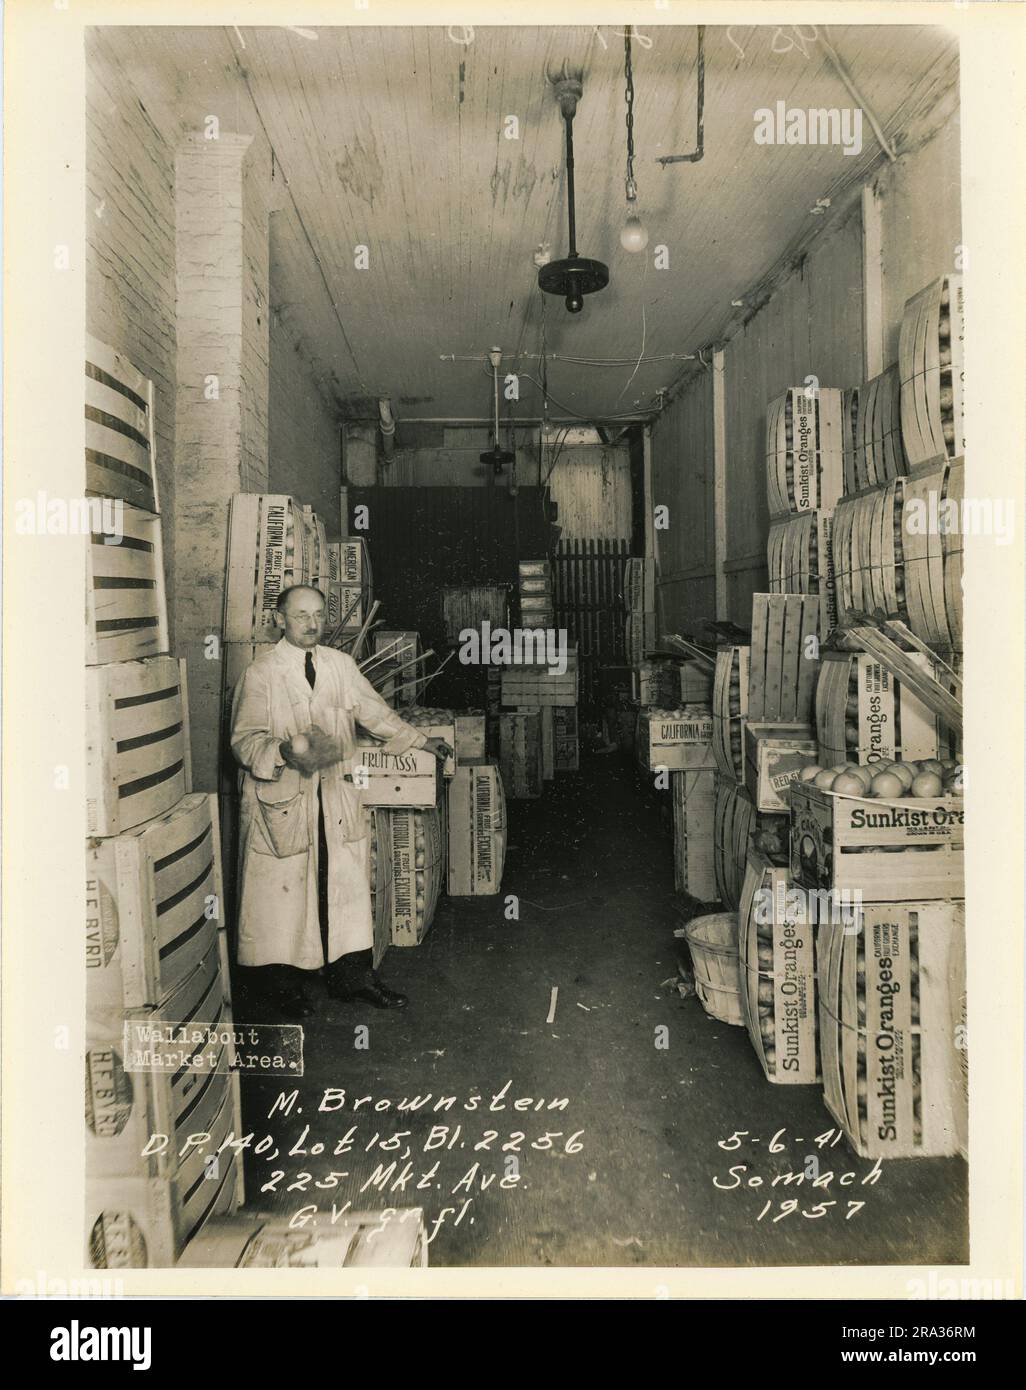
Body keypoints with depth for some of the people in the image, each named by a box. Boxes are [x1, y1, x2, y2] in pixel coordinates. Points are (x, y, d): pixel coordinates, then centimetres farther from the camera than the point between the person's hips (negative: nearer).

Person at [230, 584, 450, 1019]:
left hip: (337, 794, 5)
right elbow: (244, 741, -10)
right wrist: (284, 751, -29)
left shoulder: (340, 665, 7)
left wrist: (419, 740, 21)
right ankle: (284, 986, 20)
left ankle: (353, 975, 22)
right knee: (284, 890, 3)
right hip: (282, 798, -4)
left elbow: (374, 711, 19)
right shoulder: (260, 674, -7)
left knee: (347, 883, 8)